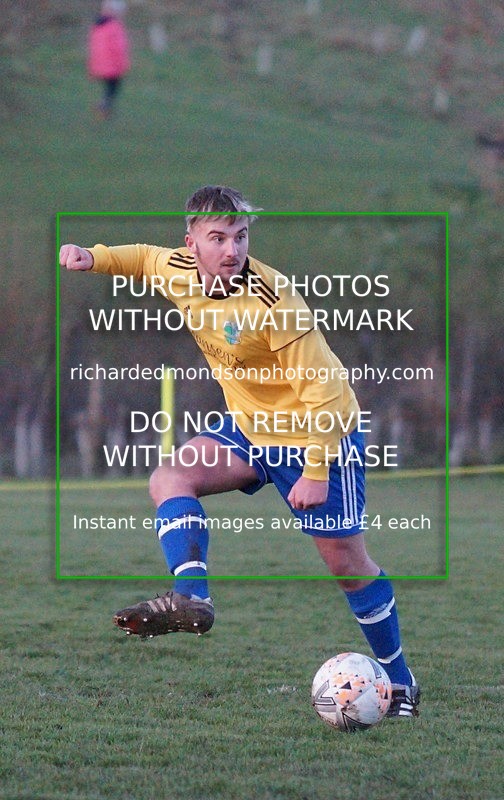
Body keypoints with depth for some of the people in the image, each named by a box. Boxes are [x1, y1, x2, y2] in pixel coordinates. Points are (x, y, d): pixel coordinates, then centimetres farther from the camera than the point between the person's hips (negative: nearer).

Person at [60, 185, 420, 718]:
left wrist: (315, 473, -25)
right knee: (169, 479, -18)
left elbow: (323, 392, -25)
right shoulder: (179, 271, -10)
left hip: (319, 434, -6)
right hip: (248, 429, 6)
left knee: (346, 563, 1)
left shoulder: (275, 302, -30)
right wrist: (94, 258, -2)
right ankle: (191, 598, -34)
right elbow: (145, 259, 16)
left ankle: (399, 682, 17)